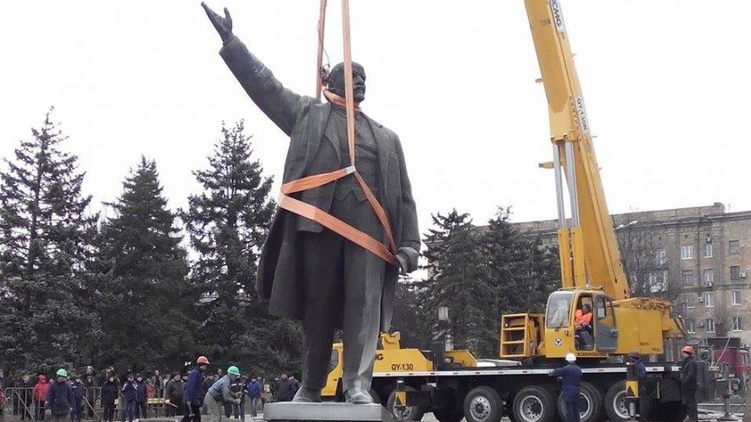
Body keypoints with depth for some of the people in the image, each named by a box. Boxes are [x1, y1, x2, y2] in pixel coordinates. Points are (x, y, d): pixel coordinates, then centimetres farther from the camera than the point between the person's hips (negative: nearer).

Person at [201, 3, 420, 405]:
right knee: (317, 306, 3)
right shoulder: (308, 115, 19)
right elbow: (264, 83, 14)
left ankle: (357, 384, -10)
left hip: (369, 225, 1)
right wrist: (230, 40, 6)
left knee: (364, 301, -9)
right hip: (318, 222, -1)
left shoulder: (386, 138, 23)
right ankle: (311, 386, 14)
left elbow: (403, 196, 17)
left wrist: (409, 243, 6)